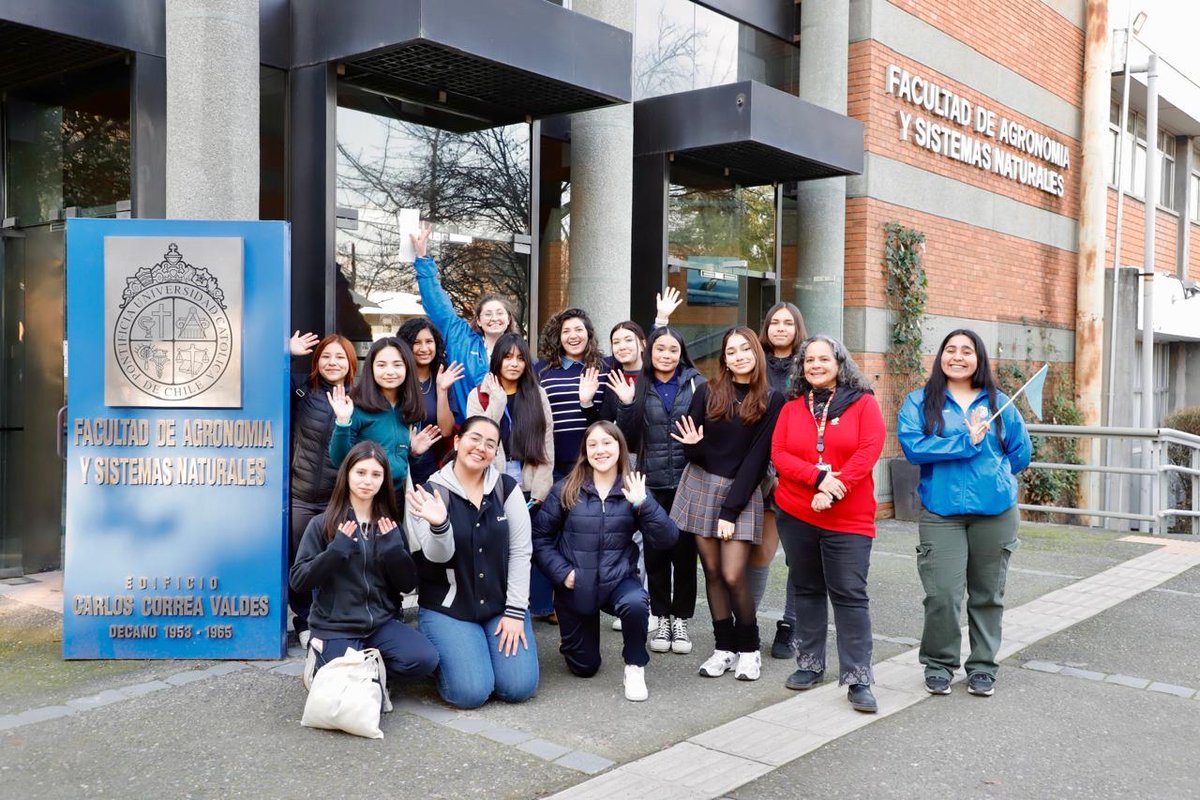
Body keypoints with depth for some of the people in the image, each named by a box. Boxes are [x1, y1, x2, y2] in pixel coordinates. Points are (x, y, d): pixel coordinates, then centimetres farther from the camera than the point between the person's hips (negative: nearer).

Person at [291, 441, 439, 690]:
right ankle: (321, 659, 11)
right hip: (335, 626, -3)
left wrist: (393, 548, -13)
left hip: (381, 622, 3)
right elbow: (297, 581, -9)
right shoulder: (322, 524, -3)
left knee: (425, 659, -20)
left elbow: (408, 584, 3)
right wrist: (336, 551, -21)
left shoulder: (390, 526, 7)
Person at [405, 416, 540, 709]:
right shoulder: (430, 492, -8)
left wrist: (515, 611, -9)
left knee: (519, 687, -10)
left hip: (501, 605, 2)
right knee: (472, 692, -16)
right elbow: (439, 556, -17)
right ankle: (440, 655, 17)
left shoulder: (507, 488, -2)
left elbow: (520, 551, -4)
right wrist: (438, 525, -39)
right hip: (447, 609, -2)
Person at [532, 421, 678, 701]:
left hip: (618, 579, 0)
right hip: (576, 586, 0)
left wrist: (643, 503, -26)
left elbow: (666, 539, -14)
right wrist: (561, 571, -14)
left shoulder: (631, 490, -5)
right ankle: (573, 641, 47)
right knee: (584, 667, 10)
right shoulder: (566, 489, -7)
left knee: (636, 603, -36)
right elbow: (540, 536, -3)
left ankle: (635, 667, -8)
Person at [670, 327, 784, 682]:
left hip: (741, 491, -2)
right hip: (701, 486, 2)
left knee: (733, 576, -8)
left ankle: (748, 649, 12)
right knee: (712, 572, 5)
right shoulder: (707, 392, 2)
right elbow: (689, 448, 4)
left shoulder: (771, 401, -3)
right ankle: (724, 647, 18)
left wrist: (731, 510, -11)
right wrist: (693, 446, -22)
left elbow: (757, 457, -7)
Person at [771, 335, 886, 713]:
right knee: (807, 590, 13)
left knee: (850, 594, -5)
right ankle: (810, 664, 25)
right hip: (795, 515, 3)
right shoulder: (791, 408, 8)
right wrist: (820, 478, -18)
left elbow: (869, 451, -10)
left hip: (849, 518, -3)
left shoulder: (863, 403, 1)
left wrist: (834, 491, -19)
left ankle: (858, 679, 0)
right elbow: (779, 454, -2)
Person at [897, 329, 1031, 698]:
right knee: (942, 595, -8)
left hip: (995, 511, 2)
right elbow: (912, 446, -12)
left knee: (987, 594, 11)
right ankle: (938, 664, 13)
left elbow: (1021, 452, 12)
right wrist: (967, 441, -13)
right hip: (941, 512, -2)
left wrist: (992, 475, 3)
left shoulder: (999, 403, 9)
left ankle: (982, 667, 26)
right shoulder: (920, 401, 3)